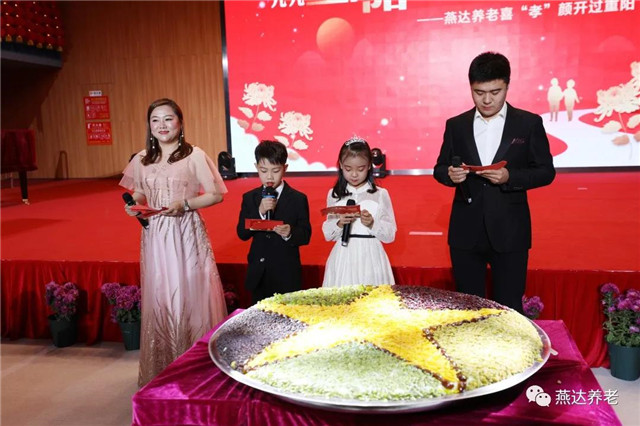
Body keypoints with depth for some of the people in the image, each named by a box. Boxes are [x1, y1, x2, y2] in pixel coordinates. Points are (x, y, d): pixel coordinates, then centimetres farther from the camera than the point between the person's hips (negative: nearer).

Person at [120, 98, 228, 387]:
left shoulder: (194, 155, -4)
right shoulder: (141, 160, 10)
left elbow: (216, 194, -4)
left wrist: (185, 204, -16)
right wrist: (133, 207, -1)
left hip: (187, 235, -4)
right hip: (155, 236, 4)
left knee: (190, 296, 0)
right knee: (158, 299, 8)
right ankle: (161, 370, 25)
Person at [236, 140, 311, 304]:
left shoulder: (298, 199, -3)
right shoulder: (250, 198, 4)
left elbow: (305, 235, -5)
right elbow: (242, 233, -4)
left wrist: (290, 234, -26)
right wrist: (260, 212, -18)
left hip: (287, 275, -2)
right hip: (258, 275, 3)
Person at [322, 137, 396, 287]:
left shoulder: (380, 194, 1)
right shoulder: (334, 195, 6)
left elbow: (390, 235, 2)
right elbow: (328, 234, 9)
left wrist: (372, 224, -14)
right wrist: (340, 224, -9)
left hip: (370, 259, -1)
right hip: (343, 259, 1)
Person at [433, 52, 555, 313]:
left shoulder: (529, 123, 1)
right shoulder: (456, 125, 6)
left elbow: (546, 171, 0)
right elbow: (440, 168, 10)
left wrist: (509, 177, -18)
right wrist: (450, 174, -14)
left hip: (510, 232, -2)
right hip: (466, 232, 2)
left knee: (509, 308, 5)